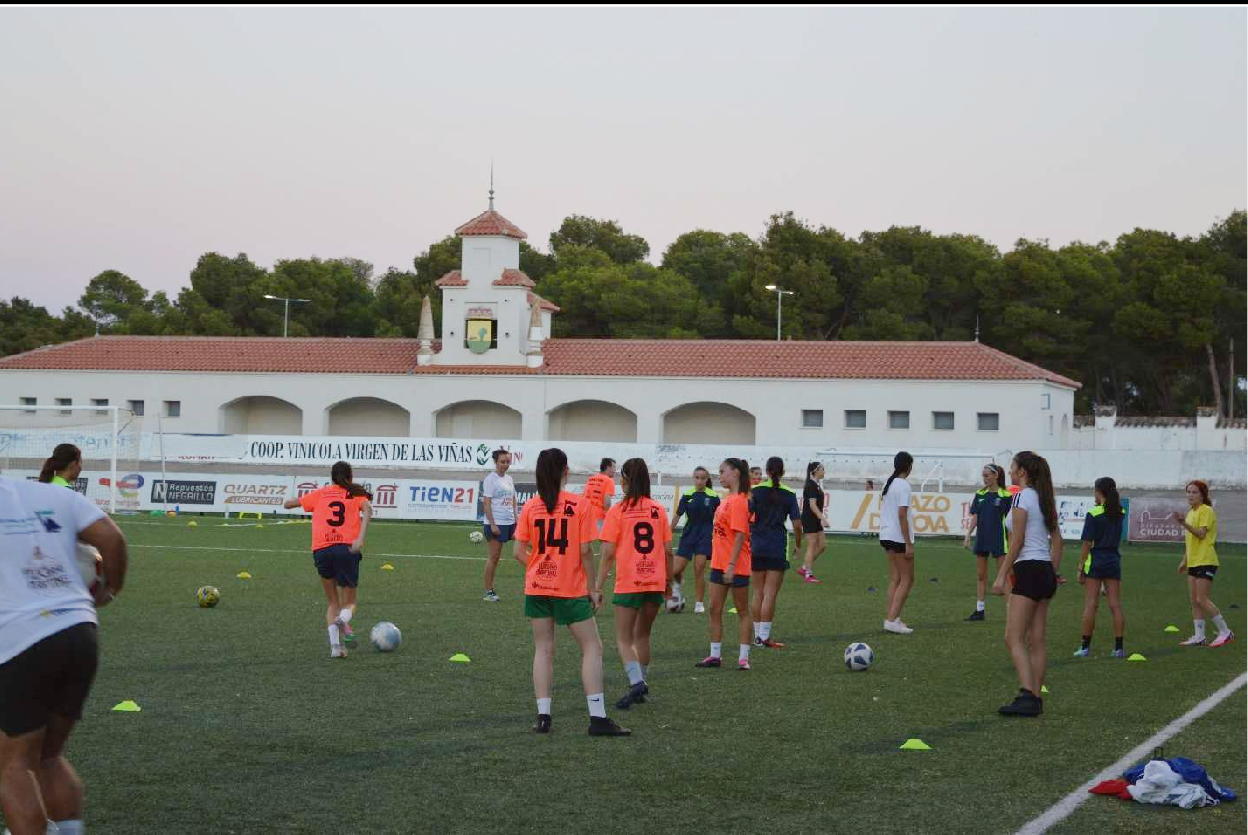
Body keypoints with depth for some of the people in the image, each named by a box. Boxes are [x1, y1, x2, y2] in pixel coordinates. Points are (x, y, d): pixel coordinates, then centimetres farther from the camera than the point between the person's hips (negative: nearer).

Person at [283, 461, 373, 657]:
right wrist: (360, 538, -18)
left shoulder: (320, 494, 21)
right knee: (349, 603, 11)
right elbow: (367, 509, -6)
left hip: (321, 550, 2)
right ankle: (343, 621, -25)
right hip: (347, 549, -1)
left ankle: (335, 645, -3)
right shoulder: (357, 494, 16)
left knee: (332, 602, 18)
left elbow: (288, 504, 27)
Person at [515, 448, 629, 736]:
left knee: (543, 650, 12)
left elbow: (520, 552, -1)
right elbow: (585, 551, -10)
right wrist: (593, 588, -1)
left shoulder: (530, 506, -1)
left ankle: (543, 716, 6)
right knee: (592, 648, 5)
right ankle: (597, 718, 0)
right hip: (571, 589, -3)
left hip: (537, 588, 3)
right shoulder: (580, 504, -9)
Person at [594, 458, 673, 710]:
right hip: (655, 583, 4)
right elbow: (668, 550, 5)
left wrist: (598, 587, -6)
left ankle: (637, 682, -18)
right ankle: (640, 683, 24)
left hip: (628, 584, -4)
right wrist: (669, 580, 17)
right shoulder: (658, 510, 4)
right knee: (642, 635, 20)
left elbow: (608, 553, -10)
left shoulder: (617, 511, -6)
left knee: (624, 639, 3)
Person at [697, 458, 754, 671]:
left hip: (736, 566, -9)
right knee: (715, 609, 10)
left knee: (742, 611, 3)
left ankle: (743, 657, 10)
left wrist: (731, 565, -23)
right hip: (719, 563, 9)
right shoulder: (727, 499, 9)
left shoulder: (738, 501, -17)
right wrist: (722, 562, 16)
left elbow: (740, 536, -21)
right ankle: (715, 655, 17)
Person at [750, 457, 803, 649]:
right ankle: (765, 636, -2)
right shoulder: (789, 494, -3)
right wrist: (799, 545, 11)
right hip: (778, 548, -2)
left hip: (757, 546, 2)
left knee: (758, 592, 12)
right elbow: (797, 524, -4)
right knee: (770, 594, 0)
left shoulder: (756, 491, -1)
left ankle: (757, 635, 15)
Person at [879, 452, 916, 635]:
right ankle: (892, 620, -8)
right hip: (899, 537, -8)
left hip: (886, 535, 9)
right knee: (907, 579, -2)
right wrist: (909, 544, -16)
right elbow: (902, 515, -18)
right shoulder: (903, 485, -14)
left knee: (895, 579, 12)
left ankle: (892, 619, 10)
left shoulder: (888, 483, 12)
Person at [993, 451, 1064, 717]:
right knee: (1037, 640, 10)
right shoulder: (1045, 498, 14)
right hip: (1046, 571, 9)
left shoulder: (1021, 497, -11)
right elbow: (1057, 538, 17)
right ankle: (1035, 698, 11)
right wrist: (1055, 572, 22)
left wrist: (1002, 576, -12)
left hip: (1028, 569, -9)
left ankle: (1027, 695, -20)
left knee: (1014, 638, -9)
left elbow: (1017, 541, -14)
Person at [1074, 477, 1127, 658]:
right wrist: (1103, 503, 15)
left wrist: (1081, 568, -7)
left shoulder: (1093, 514, -10)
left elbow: (1087, 543, -12)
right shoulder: (1120, 513, 3)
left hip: (1095, 561, -4)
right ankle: (1118, 648, 5)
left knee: (1090, 605, 0)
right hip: (1114, 560, 4)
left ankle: (1085, 646, 2)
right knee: (1115, 605, 5)